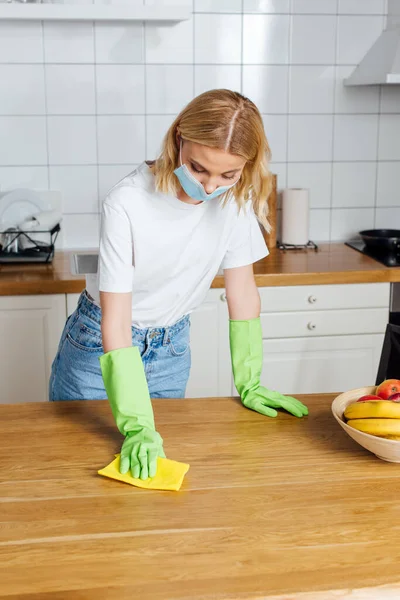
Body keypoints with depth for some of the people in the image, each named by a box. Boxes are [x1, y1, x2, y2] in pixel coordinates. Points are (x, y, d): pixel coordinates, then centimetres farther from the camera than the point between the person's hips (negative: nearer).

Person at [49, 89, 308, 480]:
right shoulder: (126, 205, -29)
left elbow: (242, 290, -5)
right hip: (100, 346, -3)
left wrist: (250, 384, -5)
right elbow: (116, 324, -28)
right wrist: (136, 426, -32)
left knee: (157, 468, 13)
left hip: (170, 349, 3)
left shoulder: (236, 198, -17)